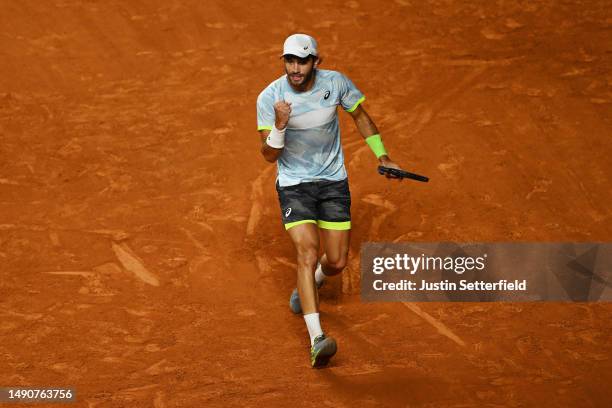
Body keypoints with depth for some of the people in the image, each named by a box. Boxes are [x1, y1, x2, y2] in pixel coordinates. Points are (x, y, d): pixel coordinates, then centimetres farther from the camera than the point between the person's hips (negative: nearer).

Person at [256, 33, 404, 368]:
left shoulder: (336, 83, -11)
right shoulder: (269, 98, -16)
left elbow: (360, 116, 8)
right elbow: (269, 155, -14)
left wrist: (382, 156, 3)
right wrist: (280, 126, -32)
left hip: (334, 182, 3)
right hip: (294, 185, -3)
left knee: (337, 262, 5)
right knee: (307, 253, -22)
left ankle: (310, 285, 44)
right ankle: (316, 340, -28)